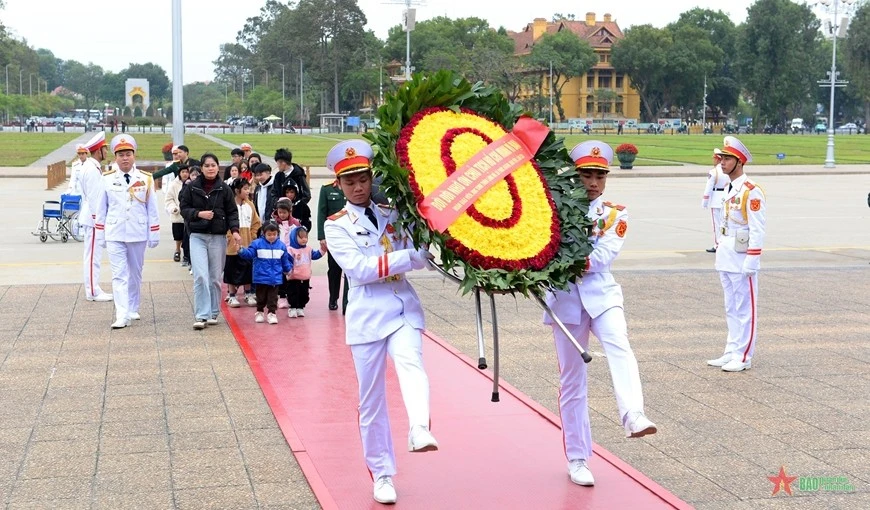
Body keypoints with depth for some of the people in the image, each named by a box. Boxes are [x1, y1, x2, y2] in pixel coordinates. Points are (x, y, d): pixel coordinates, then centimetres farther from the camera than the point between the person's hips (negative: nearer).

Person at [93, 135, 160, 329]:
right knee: (119, 274, -7)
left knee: (135, 273, 12)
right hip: (114, 234, -1)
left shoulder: (146, 179, 1)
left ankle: (132, 309, 28)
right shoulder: (107, 179, 0)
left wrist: (154, 234, 2)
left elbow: (152, 209, 3)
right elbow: (102, 208, 6)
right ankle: (122, 315, -12)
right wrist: (100, 233, 6)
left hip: (138, 234, 1)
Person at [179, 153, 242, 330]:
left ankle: (213, 313, 21)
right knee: (200, 276, -12)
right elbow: (184, 208, 6)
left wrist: (234, 230, -10)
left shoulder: (224, 189, 3)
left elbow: (232, 212, 4)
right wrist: (199, 213, -12)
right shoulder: (191, 187, 2)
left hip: (218, 237, 1)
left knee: (215, 277, 7)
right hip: (198, 236, -1)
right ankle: (201, 316, -9)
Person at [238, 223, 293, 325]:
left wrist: (289, 269, 16)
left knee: (273, 297, 4)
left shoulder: (281, 245, 3)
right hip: (261, 277, -1)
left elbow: (285, 261, 13)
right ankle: (259, 312, 26)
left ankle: (271, 313, 9)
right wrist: (241, 250, -27)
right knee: (261, 297, 11)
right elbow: (249, 254, -11)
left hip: (275, 278, 1)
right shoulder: (257, 244, -6)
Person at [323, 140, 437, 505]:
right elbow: (359, 269, -14)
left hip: (404, 306, 1)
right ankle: (382, 474, 16)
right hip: (368, 314, -1)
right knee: (371, 396, 5)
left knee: (410, 363, -28)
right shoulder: (336, 226, 2)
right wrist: (412, 256, -20)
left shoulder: (394, 213, 10)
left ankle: (420, 431, -48)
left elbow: (420, 251, 8)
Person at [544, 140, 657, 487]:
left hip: (601, 293, 0)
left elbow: (603, 256, -10)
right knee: (572, 380, 4)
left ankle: (633, 417, -47)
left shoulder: (614, 214, 5)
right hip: (565, 297, 0)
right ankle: (577, 459, 12)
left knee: (618, 345, -30)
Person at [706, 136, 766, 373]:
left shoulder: (751, 192, -14)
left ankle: (744, 357, 4)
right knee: (731, 309, 13)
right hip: (726, 258, 9)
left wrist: (751, 262, -19)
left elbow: (757, 230, -17)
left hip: (742, 259, -9)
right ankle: (731, 352, 20)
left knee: (745, 309, -1)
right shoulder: (728, 189, 13)